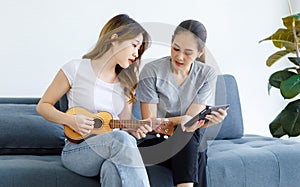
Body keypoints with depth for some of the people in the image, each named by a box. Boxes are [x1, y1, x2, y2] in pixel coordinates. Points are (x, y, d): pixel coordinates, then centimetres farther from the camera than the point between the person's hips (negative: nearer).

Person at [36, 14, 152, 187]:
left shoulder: (127, 82, 11)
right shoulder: (76, 69, -2)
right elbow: (43, 106, 3)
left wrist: (134, 130, -8)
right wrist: (70, 120, -14)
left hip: (114, 147, 3)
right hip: (77, 150, -3)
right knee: (120, 139, -36)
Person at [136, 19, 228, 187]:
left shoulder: (207, 74, -2)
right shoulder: (152, 71, -9)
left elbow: (192, 119, -9)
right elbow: (149, 122, -11)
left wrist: (209, 120, -33)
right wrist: (180, 120, -30)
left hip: (190, 143, 2)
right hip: (154, 142, -2)